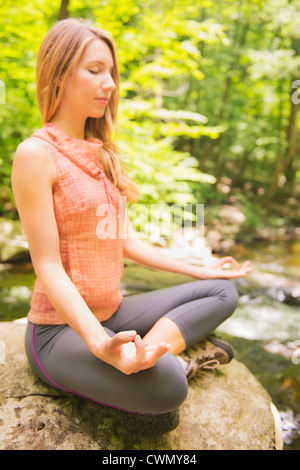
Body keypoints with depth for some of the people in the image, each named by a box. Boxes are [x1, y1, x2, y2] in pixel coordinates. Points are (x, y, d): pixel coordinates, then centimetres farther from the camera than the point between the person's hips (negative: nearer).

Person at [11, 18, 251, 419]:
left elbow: (127, 241, 11)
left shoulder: (102, 153, 10)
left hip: (111, 312, 8)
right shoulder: (36, 154, -14)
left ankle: (147, 351, -10)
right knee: (164, 386, -34)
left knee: (223, 291, 4)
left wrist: (198, 270, 12)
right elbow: (48, 267, -18)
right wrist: (99, 344, -32)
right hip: (61, 328, -8)